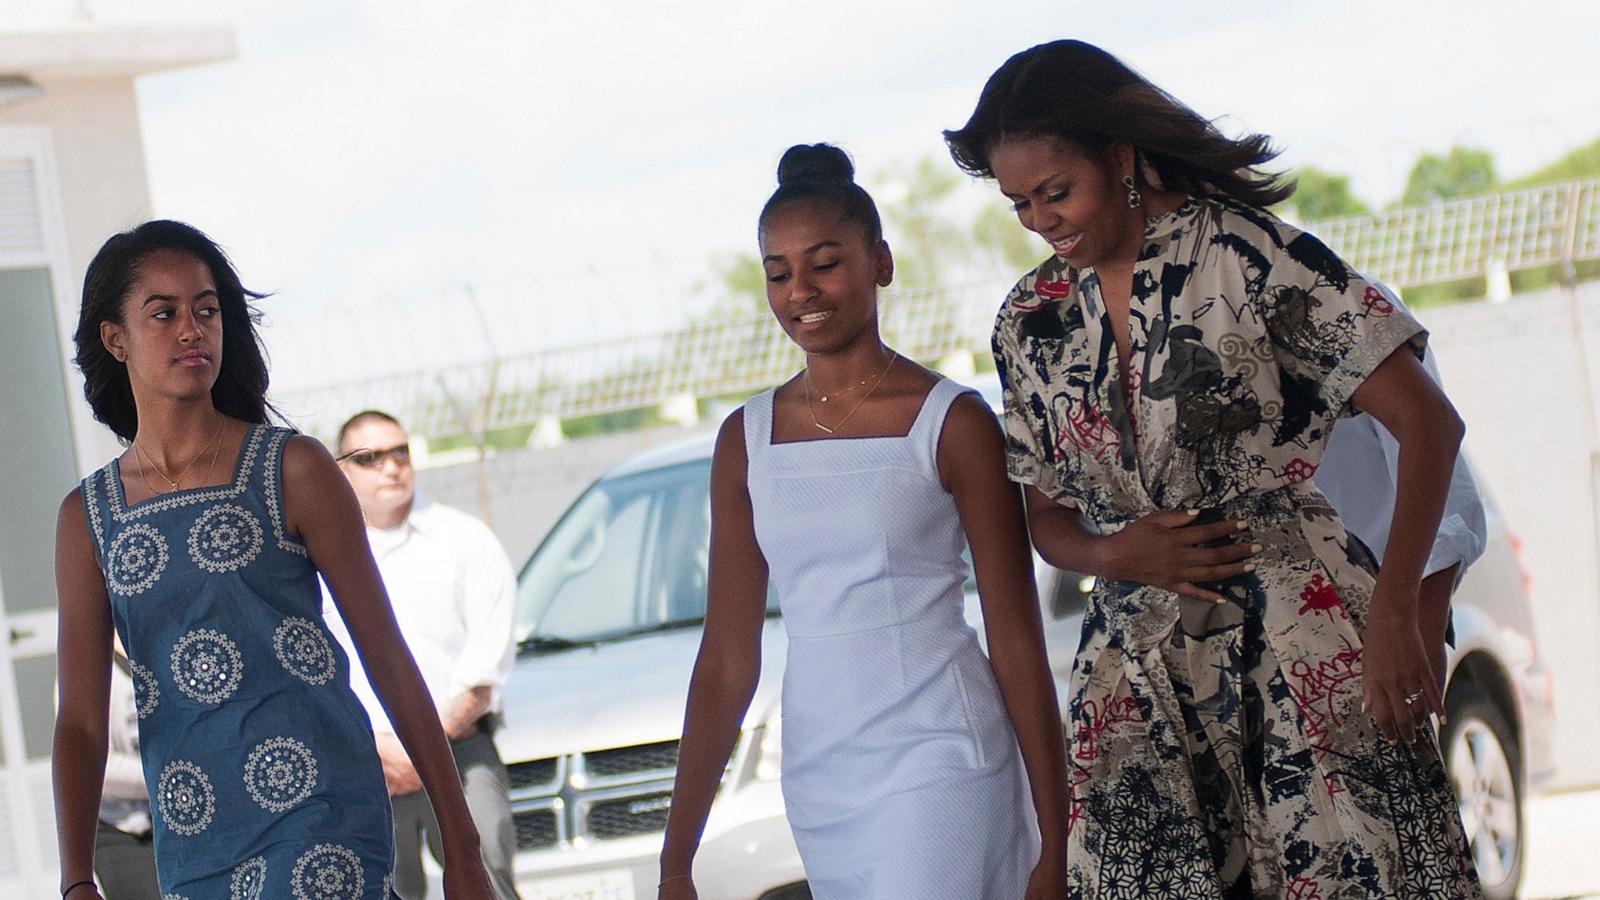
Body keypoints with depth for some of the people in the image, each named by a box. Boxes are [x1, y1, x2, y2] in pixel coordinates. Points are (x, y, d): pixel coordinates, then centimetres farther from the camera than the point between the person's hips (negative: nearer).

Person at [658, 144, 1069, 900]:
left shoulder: (950, 423, -3)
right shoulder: (747, 439, 9)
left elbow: (1018, 644, -3)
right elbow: (727, 661, 10)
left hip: (939, 760, -4)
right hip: (818, 776, 4)